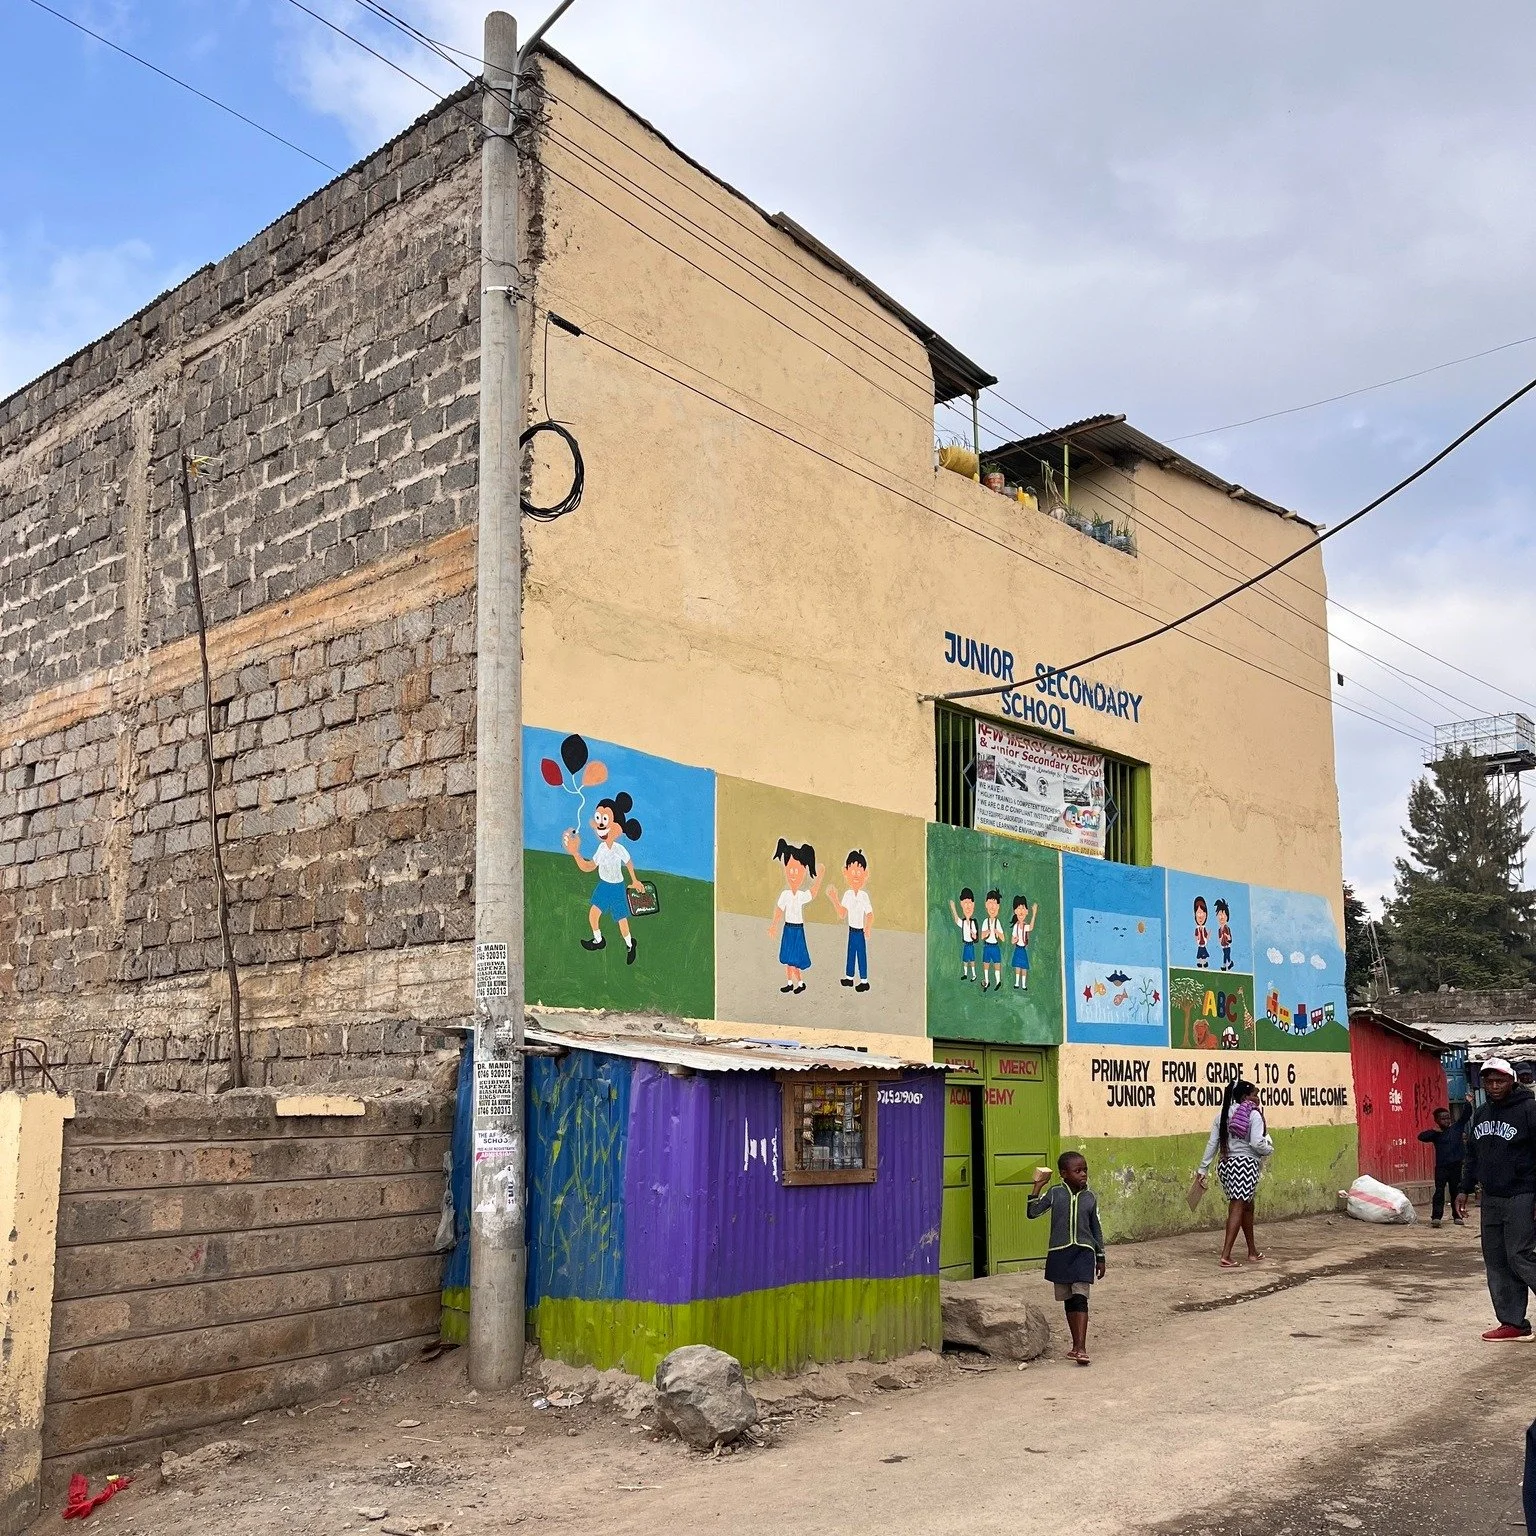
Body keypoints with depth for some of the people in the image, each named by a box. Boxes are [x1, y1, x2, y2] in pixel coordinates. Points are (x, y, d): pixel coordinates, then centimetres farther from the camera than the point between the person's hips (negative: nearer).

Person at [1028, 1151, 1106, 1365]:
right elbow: (1032, 1212, -10)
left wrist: (1100, 1258, 11)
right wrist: (1038, 1186, -15)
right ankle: (1076, 1344, 22)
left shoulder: (1089, 1197, 3)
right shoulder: (1055, 1193, -2)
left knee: (1080, 1297, -12)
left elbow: (1096, 1229, 10)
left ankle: (1081, 1347, -15)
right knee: (1068, 1300, 10)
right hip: (1060, 1252, 0)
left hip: (1083, 1251, 0)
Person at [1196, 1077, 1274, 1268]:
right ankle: (1226, 1256, -14)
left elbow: (1212, 1143, 9)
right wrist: (1270, 1149, 6)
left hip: (1226, 1164, 7)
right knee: (1238, 1208, -7)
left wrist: (1202, 1168, 10)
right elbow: (1257, 1143, -16)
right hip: (1246, 1163, -7)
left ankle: (1253, 1252, 30)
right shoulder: (1254, 1115, -7)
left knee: (1247, 1206, 21)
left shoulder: (1222, 1114, 11)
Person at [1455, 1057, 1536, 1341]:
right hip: (1491, 1200, 7)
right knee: (1495, 1261, 5)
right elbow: (1472, 1156, 22)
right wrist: (1464, 1189, 15)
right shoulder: (1479, 1114, 14)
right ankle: (1513, 1323, 11)